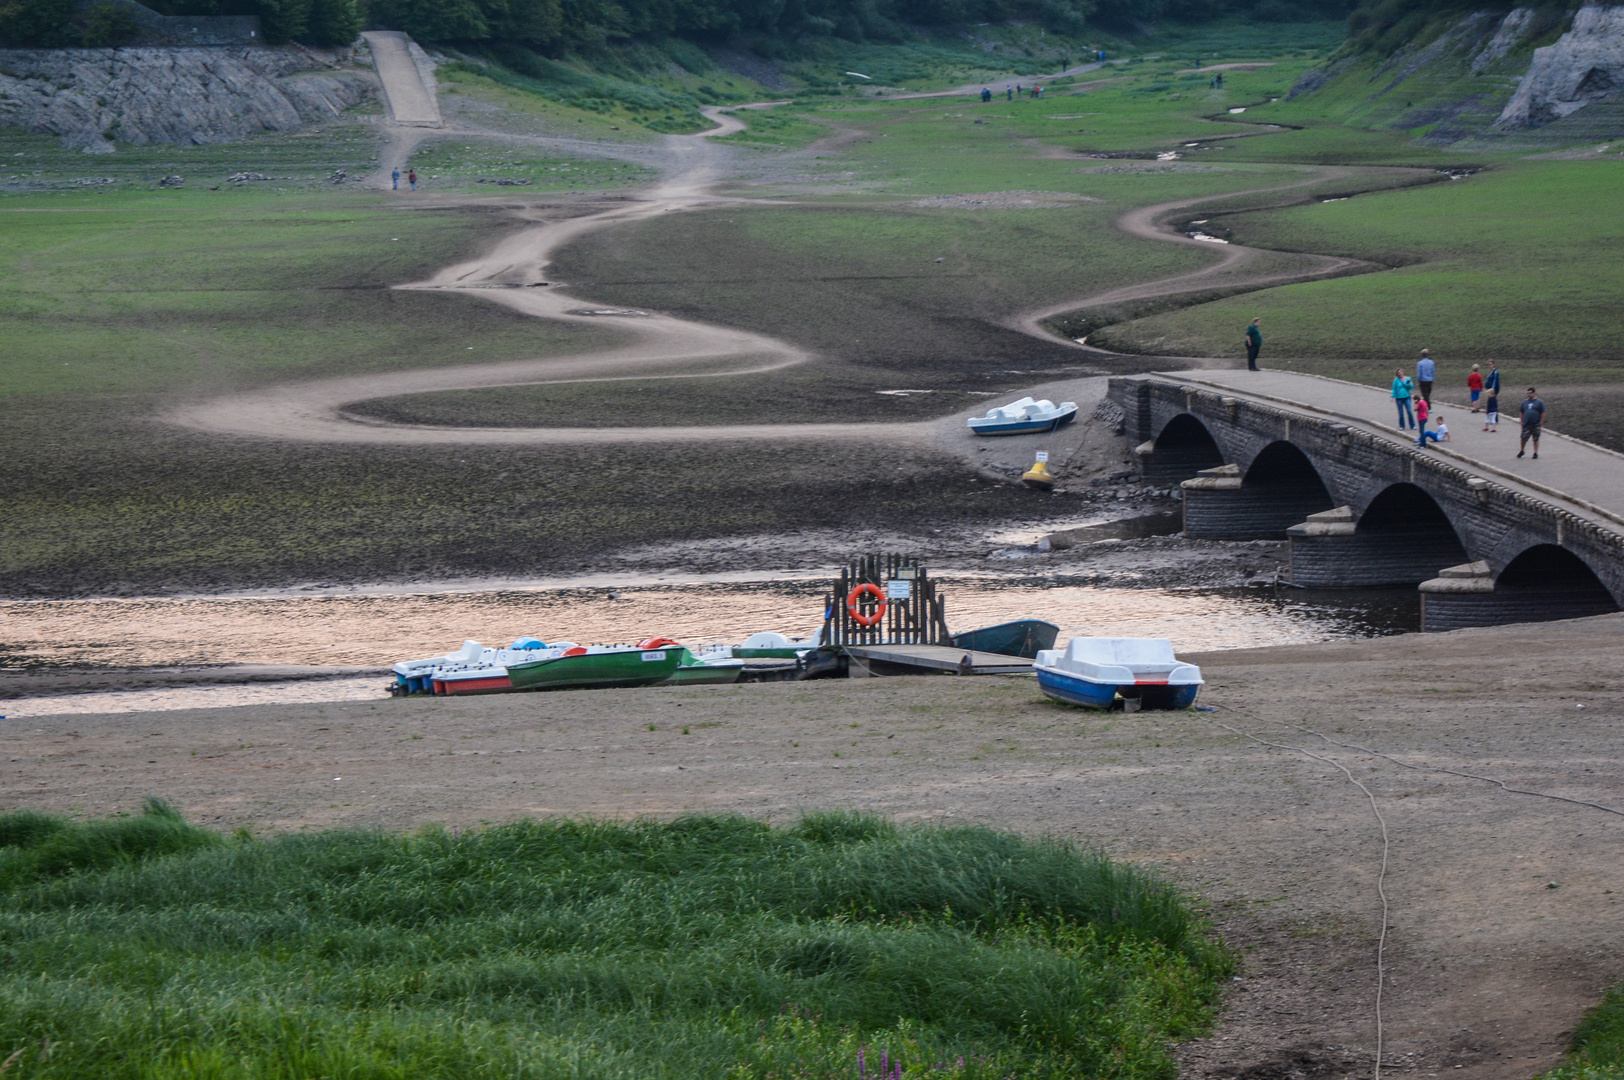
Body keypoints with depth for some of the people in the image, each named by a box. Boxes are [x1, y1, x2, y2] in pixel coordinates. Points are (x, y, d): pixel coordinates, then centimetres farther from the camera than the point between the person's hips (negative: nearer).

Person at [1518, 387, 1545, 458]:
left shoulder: (1539, 402, 0)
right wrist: (1521, 422, 8)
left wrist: (1540, 423, -6)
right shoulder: (1525, 402, 9)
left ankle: (1536, 453, 13)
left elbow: (1543, 413, 0)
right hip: (1526, 425, 2)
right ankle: (1521, 451, 22)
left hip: (1536, 425, -2)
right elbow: (1521, 412, 15)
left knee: (1536, 440, 5)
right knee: (1523, 439, 0)